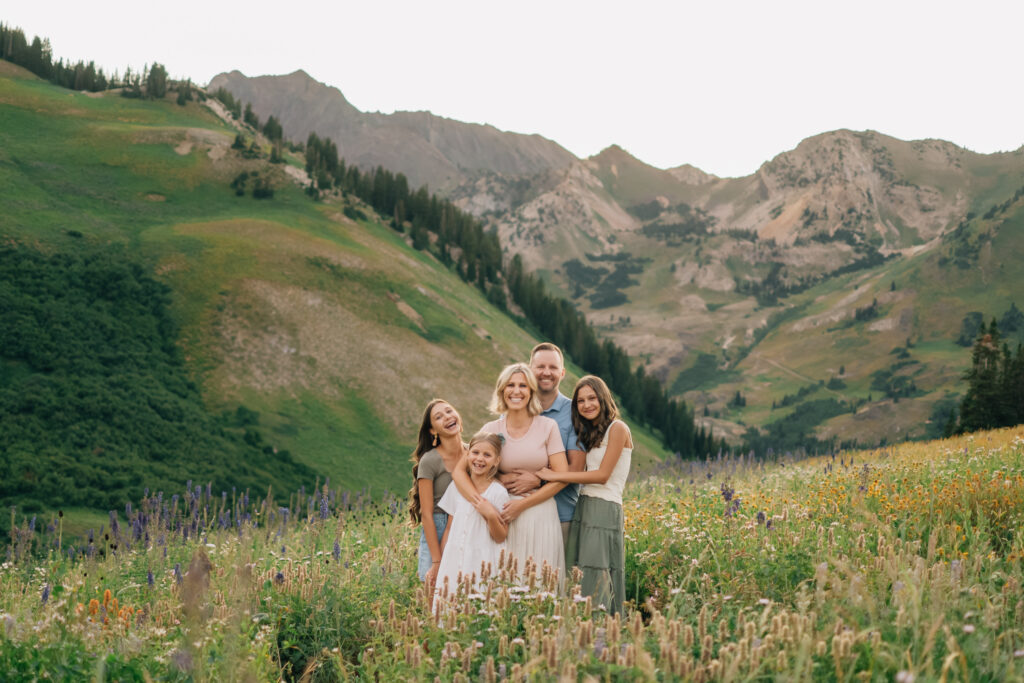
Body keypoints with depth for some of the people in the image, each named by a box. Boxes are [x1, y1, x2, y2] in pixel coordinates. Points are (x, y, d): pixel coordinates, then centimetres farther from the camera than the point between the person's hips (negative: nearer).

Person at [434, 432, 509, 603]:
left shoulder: (499, 493, -5)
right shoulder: (457, 487, 7)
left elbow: (500, 538, -3)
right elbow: (449, 528, 13)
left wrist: (491, 516, -18)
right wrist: (439, 564, 12)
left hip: (482, 564, -3)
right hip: (453, 561, 3)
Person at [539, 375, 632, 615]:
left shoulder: (617, 429, -6)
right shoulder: (590, 433, 20)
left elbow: (602, 475, -13)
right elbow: (582, 472, 13)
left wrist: (555, 476, -12)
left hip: (604, 510, -8)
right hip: (584, 507, 8)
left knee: (596, 582, -9)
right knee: (577, 580, 4)